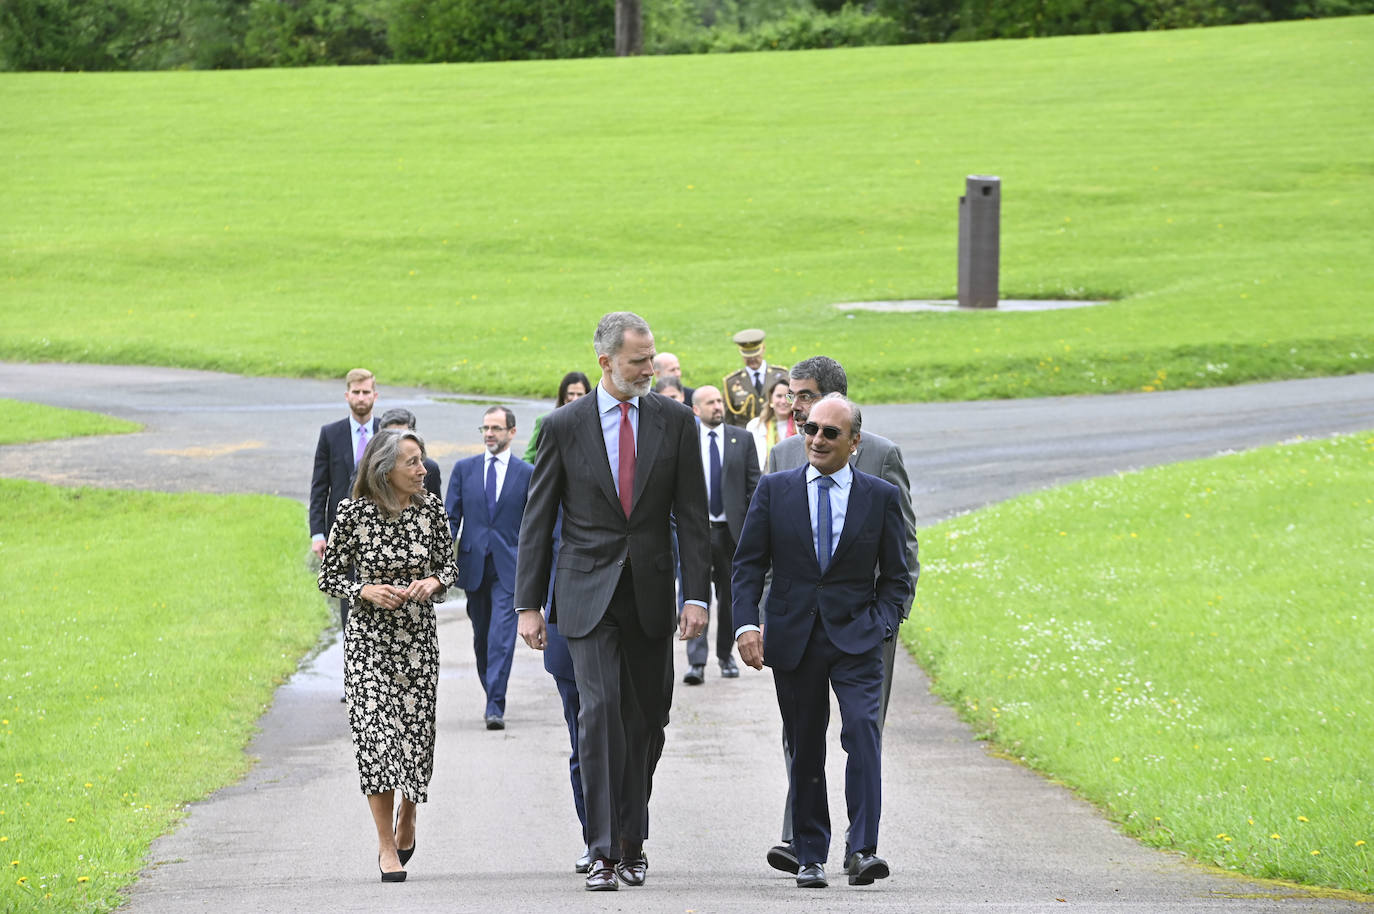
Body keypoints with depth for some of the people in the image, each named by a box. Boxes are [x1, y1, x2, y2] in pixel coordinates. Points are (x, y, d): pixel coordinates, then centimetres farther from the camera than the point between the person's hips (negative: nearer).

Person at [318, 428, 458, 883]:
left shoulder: (431, 508, -2)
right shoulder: (354, 513, -9)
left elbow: (449, 565, 8)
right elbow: (329, 575, 0)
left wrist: (433, 582, -13)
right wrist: (366, 591, -17)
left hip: (418, 637, 2)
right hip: (368, 637, -2)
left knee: (415, 730, 2)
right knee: (374, 728, -12)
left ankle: (406, 816, 34)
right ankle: (387, 846, -5)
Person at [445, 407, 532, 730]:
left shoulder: (527, 473, 2)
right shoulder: (464, 469, 9)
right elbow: (450, 517, 9)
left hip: (509, 567, -3)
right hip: (474, 564, 3)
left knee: (502, 637, -13)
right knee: (481, 639, 13)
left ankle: (495, 707, -15)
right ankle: (493, 699, 27)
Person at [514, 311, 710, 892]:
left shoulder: (674, 421, 2)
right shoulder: (565, 426, -2)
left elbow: (691, 515, 2)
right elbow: (537, 520, 2)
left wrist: (697, 596, -7)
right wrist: (528, 604, -1)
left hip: (651, 593, 2)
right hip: (588, 593, -2)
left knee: (646, 720, 8)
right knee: (601, 709, -14)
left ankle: (632, 843, 23)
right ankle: (603, 851, -13)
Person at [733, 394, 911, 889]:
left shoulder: (881, 496, 4)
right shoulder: (774, 490, 6)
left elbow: (896, 576, 8)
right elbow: (748, 564, 6)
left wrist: (880, 624, -7)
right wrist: (747, 624, -7)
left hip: (856, 638, -1)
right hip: (792, 638, 1)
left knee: (863, 729, -18)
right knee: (804, 748, 5)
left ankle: (862, 849, -21)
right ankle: (810, 857, 14)